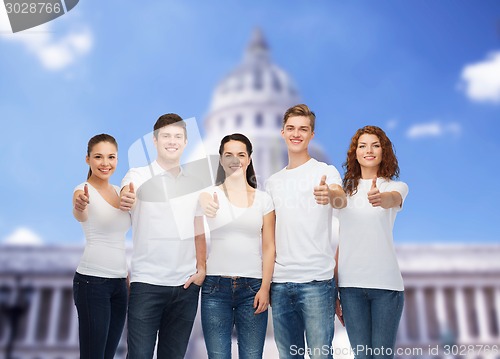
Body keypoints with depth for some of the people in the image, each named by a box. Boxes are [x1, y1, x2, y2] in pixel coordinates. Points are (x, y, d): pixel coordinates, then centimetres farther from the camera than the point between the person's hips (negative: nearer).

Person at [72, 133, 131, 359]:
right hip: (92, 282, -7)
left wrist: (128, 275, 15)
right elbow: (81, 215, -33)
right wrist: (79, 207, -56)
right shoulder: (84, 191, -9)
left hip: (119, 282, 7)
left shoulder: (119, 191, 11)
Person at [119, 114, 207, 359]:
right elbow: (125, 197, -24)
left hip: (186, 284, 4)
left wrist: (201, 268, 3)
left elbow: (199, 230, 14)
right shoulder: (138, 176, -2)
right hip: (147, 283, -4)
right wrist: (125, 201, -47)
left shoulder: (193, 183, 10)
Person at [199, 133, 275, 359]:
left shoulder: (263, 199, 8)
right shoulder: (210, 195, 4)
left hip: (253, 287, 1)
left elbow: (269, 247, 6)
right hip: (215, 286, -1)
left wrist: (265, 287, -2)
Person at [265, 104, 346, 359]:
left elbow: (341, 199, -24)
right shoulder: (273, 182, 13)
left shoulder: (325, 172, -2)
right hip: (279, 282, 5)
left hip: (316, 280, -5)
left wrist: (330, 194, -48)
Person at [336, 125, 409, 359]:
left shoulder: (397, 186, 3)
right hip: (350, 284, 2)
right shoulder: (345, 190, 10)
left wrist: (380, 198, -47)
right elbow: (341, 239, 11)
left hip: (386, 283, -2)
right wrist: (333, 288, 8)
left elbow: (392, 200, -23)